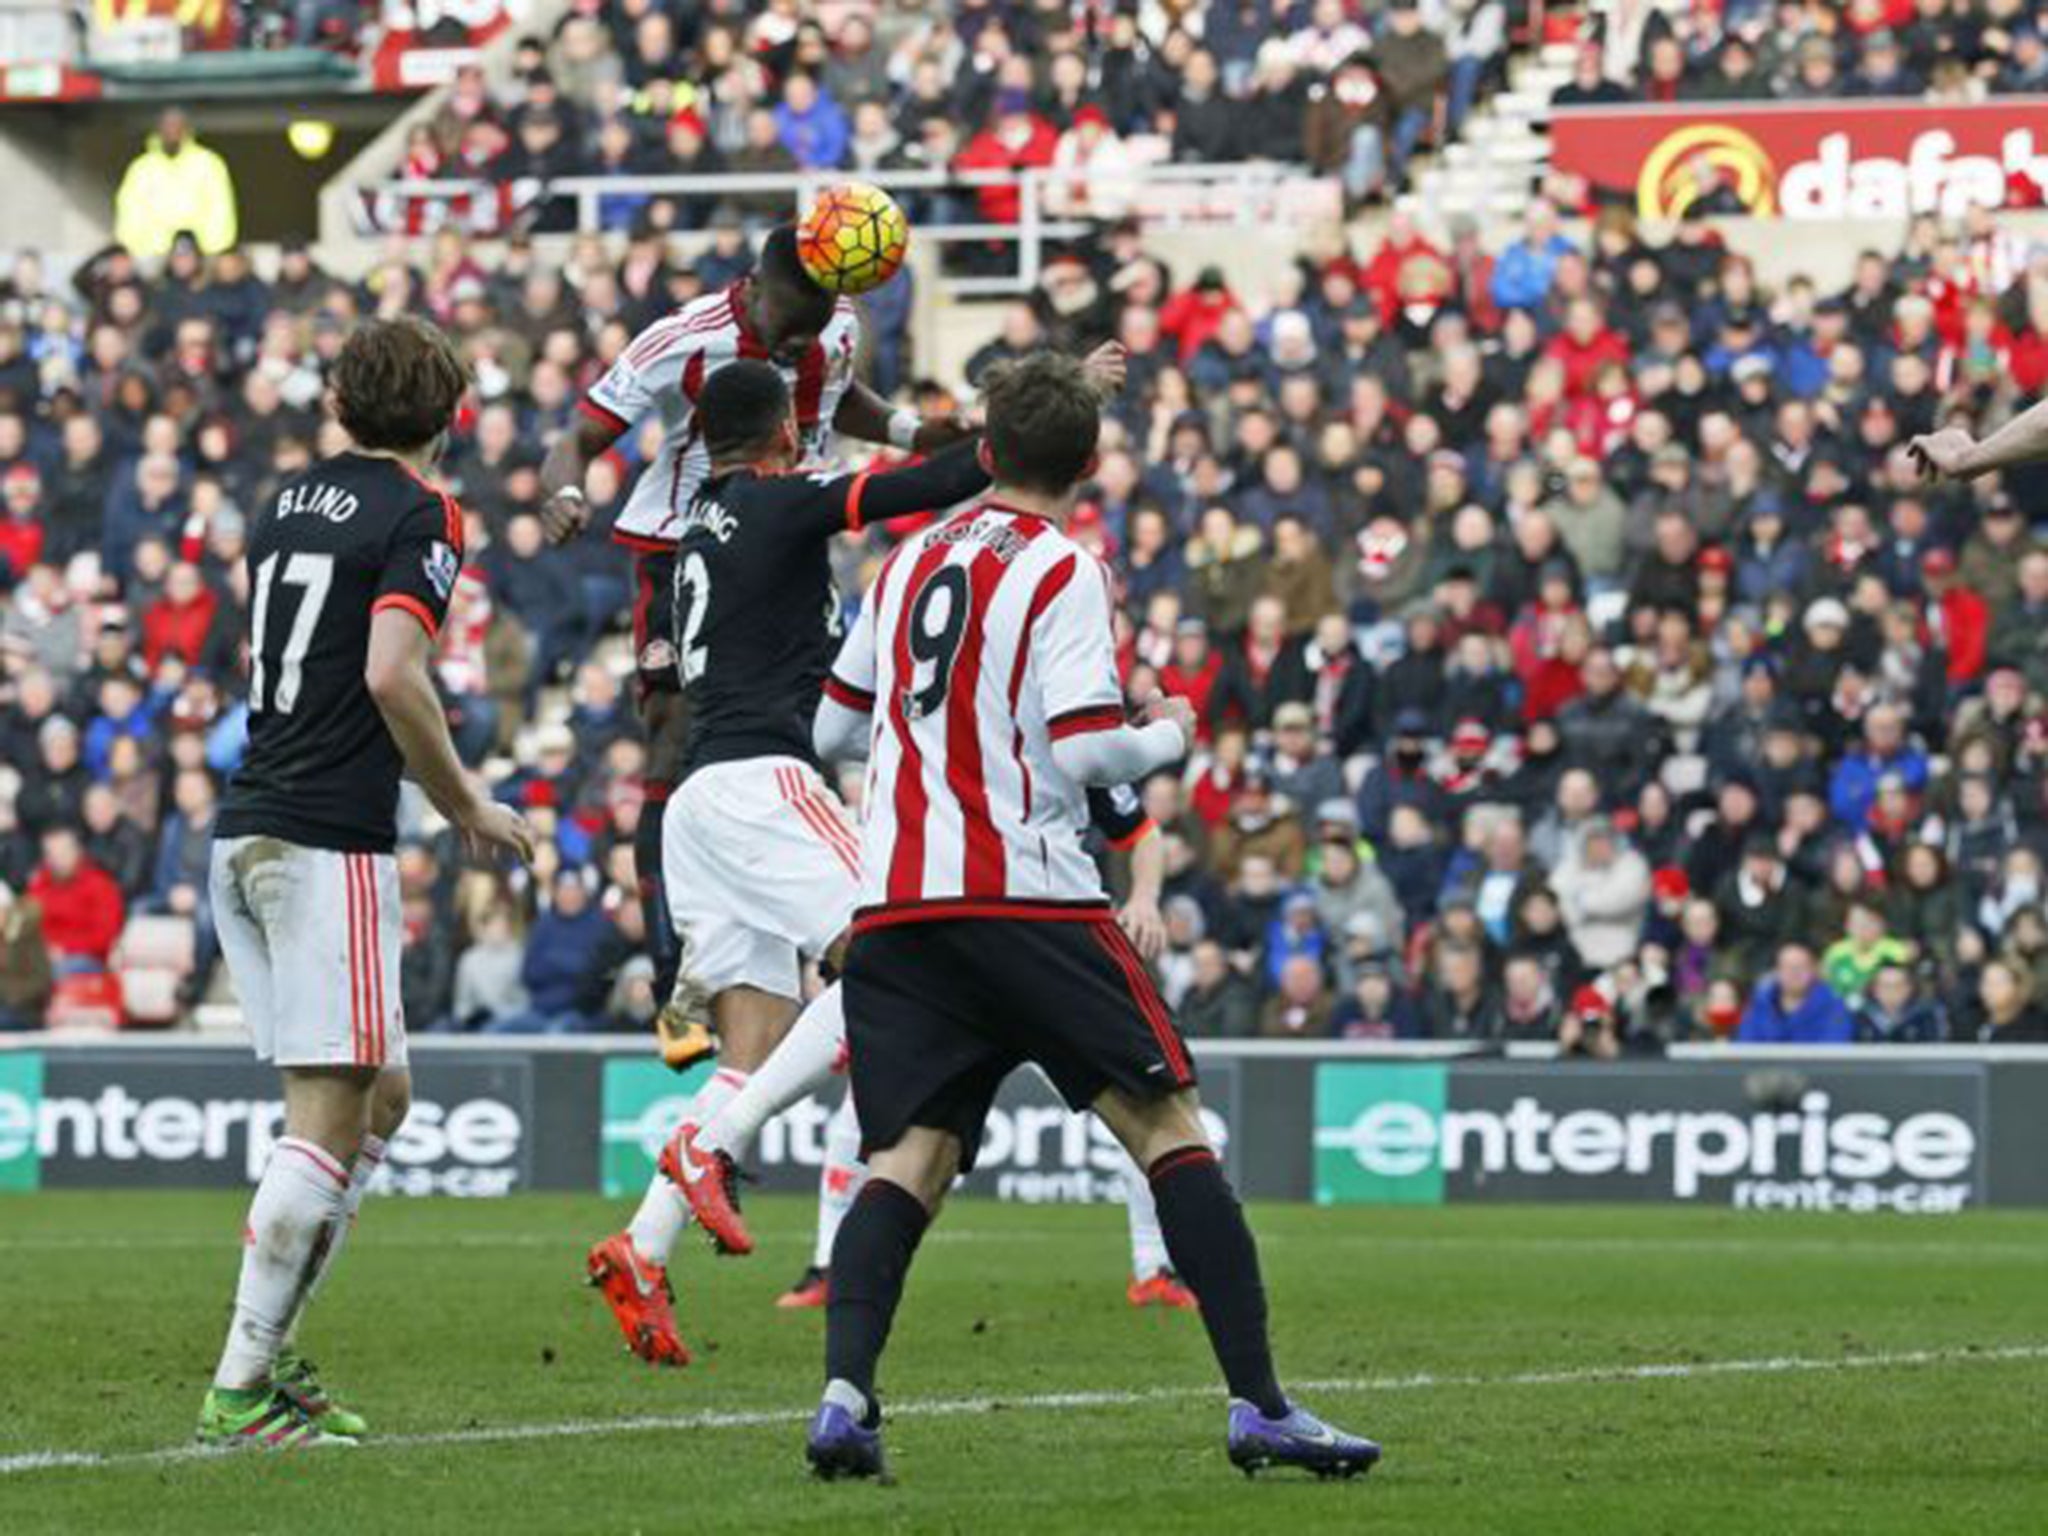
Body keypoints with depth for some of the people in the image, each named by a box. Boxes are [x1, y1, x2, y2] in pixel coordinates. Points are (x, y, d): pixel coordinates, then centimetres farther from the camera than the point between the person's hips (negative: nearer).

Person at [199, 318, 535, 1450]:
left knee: (380, 1095, 16)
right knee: (328, 1119, -7)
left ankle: (266, 1354, 12)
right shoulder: (419, 514, -7)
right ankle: (241, 1391, -10)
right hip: (330, 842, -8)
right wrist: (466, 805, -8)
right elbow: (392, 676, -19)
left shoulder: (286, 506, 16)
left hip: (245, 835, 8)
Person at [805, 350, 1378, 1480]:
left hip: (893, 904, 5)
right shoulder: (1063, 572, -3)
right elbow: (1084, 751, -12)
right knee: (1168, 1126, -1)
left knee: (911, 1157, 2)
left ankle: (844, 1395, -20)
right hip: (1022, 893, -5)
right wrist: (1169, 734, 7)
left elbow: (835, 729, 23)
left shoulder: (910, 561, 16)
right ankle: (1258, 1407, -8)